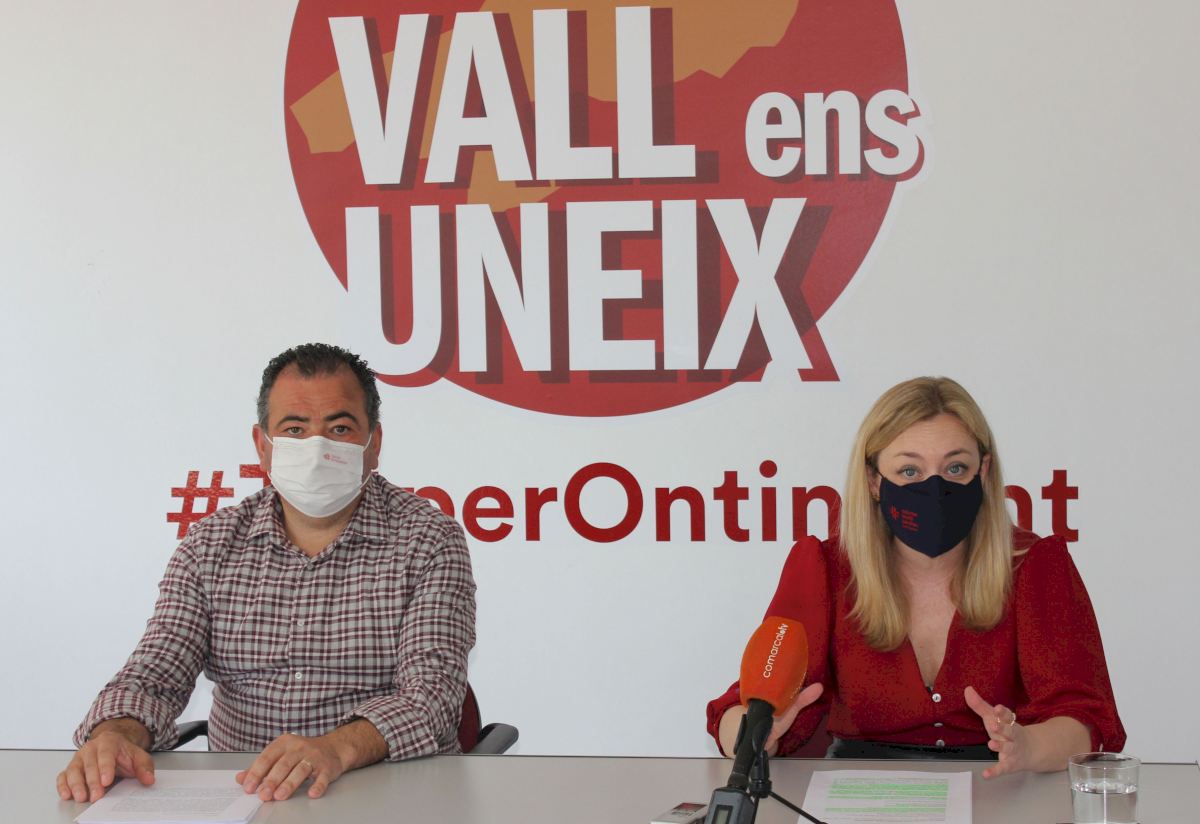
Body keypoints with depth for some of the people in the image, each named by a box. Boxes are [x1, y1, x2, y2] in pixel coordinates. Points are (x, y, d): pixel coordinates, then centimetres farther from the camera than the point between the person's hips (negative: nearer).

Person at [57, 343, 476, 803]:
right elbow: (155, 674, -1)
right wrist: (116, 734, -25)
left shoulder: (428, 542, -4)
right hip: (235, 792, -1)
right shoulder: (210, 545, 6)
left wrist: (337, 748, -35)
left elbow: (431, 693, -15)